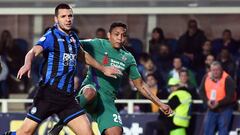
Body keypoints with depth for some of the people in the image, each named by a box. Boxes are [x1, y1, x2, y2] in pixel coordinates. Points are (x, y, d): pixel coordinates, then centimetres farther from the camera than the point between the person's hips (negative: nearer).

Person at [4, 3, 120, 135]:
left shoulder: (73, 37, 14)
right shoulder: (51, 36, -6)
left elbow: (83, 55, 34)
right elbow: (33, 51, -23)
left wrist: (103, 69, 42)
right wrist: (27, 64, -44)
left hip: (67, 96, 6)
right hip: (49, 93, -6)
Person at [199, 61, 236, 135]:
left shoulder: (227, 79, -15)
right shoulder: (206, 77, 0)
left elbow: (230, 96, -19)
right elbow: (201, 91, 4)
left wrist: (218, 103, -26)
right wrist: (207, 101, -14)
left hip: (225, 108, -5)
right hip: (211, 108, 5)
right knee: (207, 128, 7)